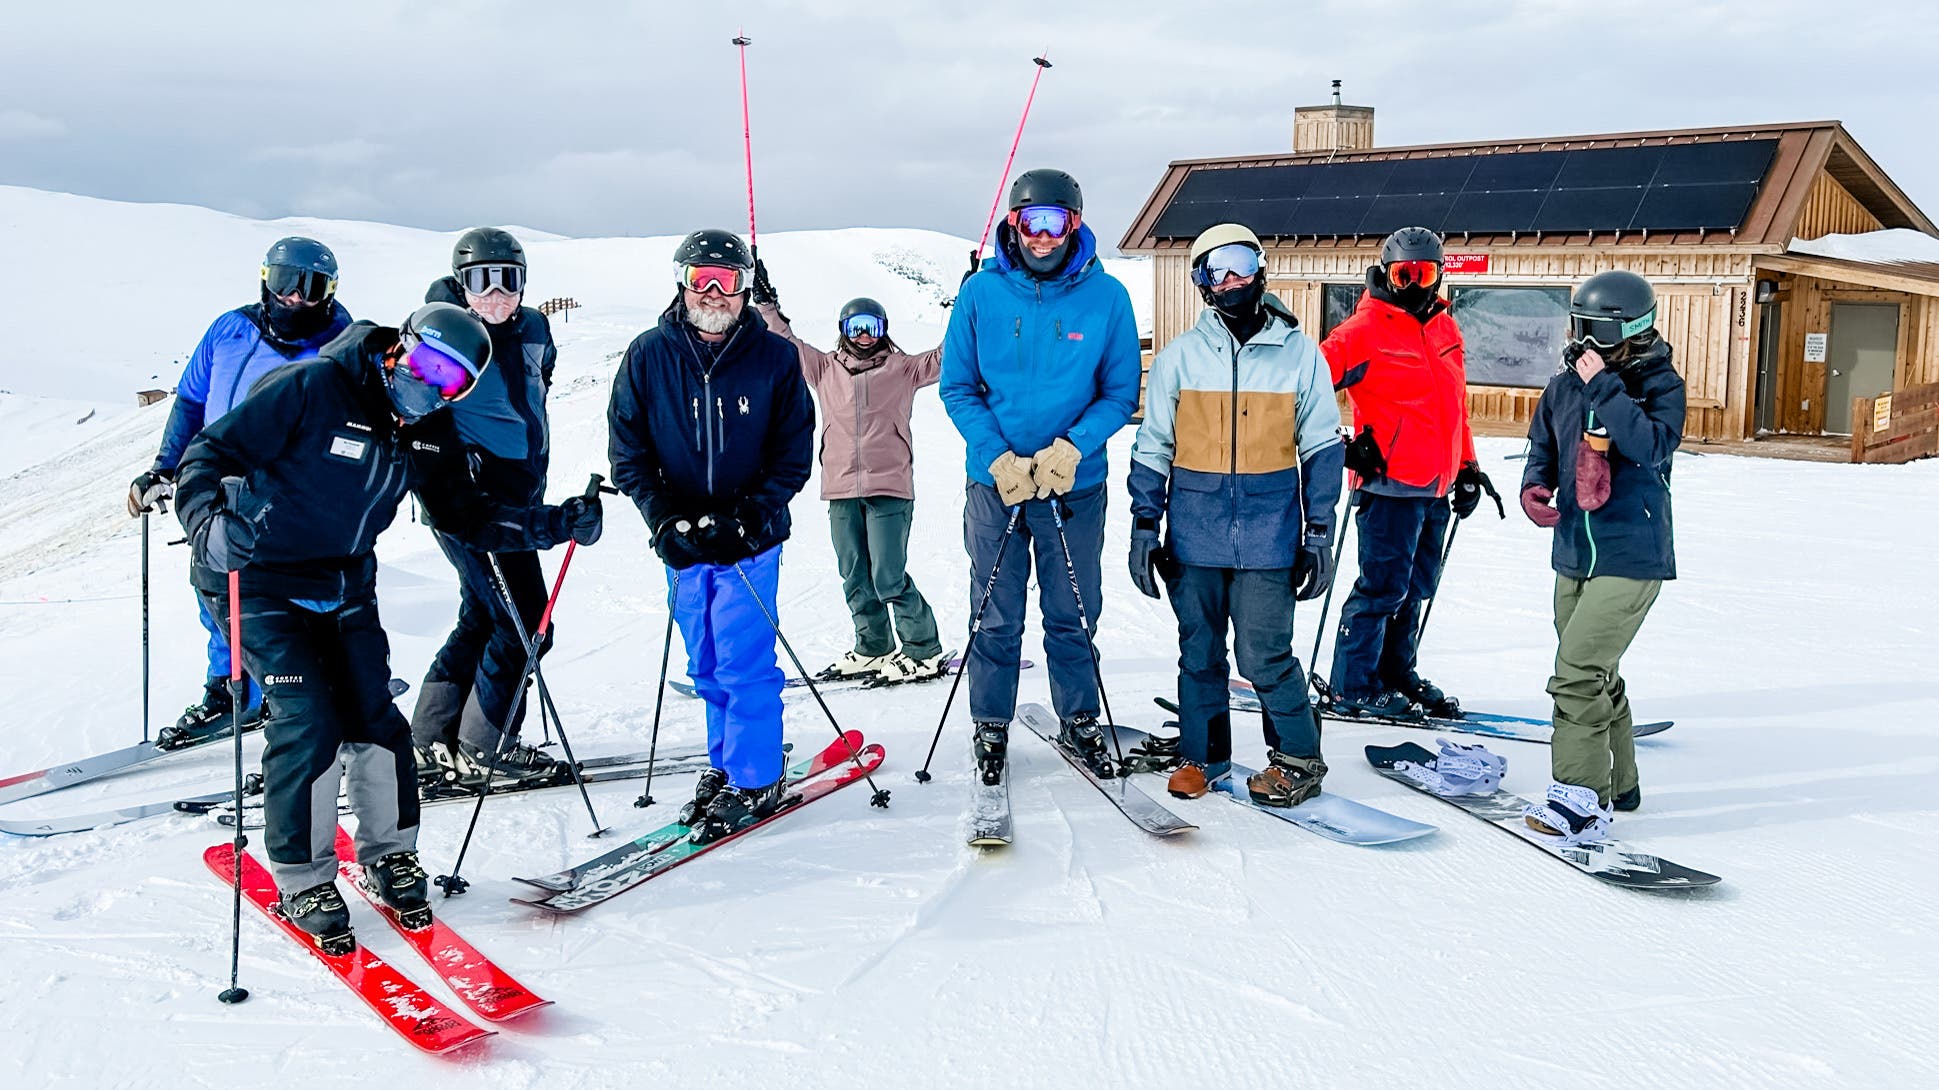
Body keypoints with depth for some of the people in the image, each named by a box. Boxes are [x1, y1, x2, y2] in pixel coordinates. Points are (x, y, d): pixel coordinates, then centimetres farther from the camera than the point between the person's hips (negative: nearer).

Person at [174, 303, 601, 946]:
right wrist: (211, 522, -36)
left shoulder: (430, 434, -1)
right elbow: (211, 453, -17)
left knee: (374, 719, -2)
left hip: (345, 590, 5)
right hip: (261, 584, -5)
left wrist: (555, 525, -7)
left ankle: (389, 854, 22)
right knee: (309, 722, -14)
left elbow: (465, 516, 6)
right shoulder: (311, 388, -20)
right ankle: (303, 880, 5)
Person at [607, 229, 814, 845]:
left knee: (743, 663, -5)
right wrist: (663, 515, -9)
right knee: (707, 666, 13)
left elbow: (795, 451, 0)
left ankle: (754, 782, 8)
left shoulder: (775, 356, -2)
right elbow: (626, 447, 4)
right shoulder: (649, 355, 1)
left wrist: (752, 512, -13)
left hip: (750, 539, -3)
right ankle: (724, 764, 29)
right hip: (682, 540, 3)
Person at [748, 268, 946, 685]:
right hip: (841, 491, 4)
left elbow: (942, 358, 2)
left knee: (888, 578, -8)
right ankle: (873, 648, 25)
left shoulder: (903, 369, 5)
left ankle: (925, 652, 5)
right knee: (855, 578, 10)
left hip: (890, 488, -4)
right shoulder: (825, 369, 13)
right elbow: (786, 343, 14)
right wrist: (766, 302, 7)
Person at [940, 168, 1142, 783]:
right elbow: (958, 388, 0)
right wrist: (997, 457, -13)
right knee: (995, 617, 7)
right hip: (994, 481, 0)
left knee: (1073, 615, 11)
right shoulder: (981, 293, -3)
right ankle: (991, 727, 23)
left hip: (1077, 485, 0)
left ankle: (1078, 720, 29)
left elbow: (1120, 393, 0)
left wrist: (1072, 448, -16)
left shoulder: (1106, 297, -4)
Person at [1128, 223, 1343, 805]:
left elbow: (1321, 447, 6)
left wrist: (1319, 531, 2)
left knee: (1264, 655, -4)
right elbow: (1152, 448, 7)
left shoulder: (1299, 352, 2)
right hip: (1195, 527, 2)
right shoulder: (1180, 356, 3)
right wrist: (1144, 525, 2)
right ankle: (1202, 755, 28)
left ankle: (1299, 757, 17)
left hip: (1269, 529, -1)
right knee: (1199, 649, 10)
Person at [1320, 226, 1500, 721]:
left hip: (1436, 487, 8)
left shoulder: (1445, 329, 15)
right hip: (1390, 483, -8)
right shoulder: (1365, 330, -8)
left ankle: (1397, 673, 29)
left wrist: (1467, 466, 21)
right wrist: (1340, 445, -15)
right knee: (1384, 585, -5)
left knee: (1416, 586, 15)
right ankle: (1354, 690, 5)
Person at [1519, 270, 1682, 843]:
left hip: (1631, 559, -7)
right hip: (1574, 554, 7)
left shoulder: (1662, 385, -9)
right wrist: (1534, 484, -5)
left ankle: (1580, 799, -8)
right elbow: (1544, 446, 16)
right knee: (1596, 674, 17)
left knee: (1577, 672, -15)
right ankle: (1618, 784, 33)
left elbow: (1652, 446, -26)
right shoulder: (1563, 387, 6)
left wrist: (1602, 386, -24)